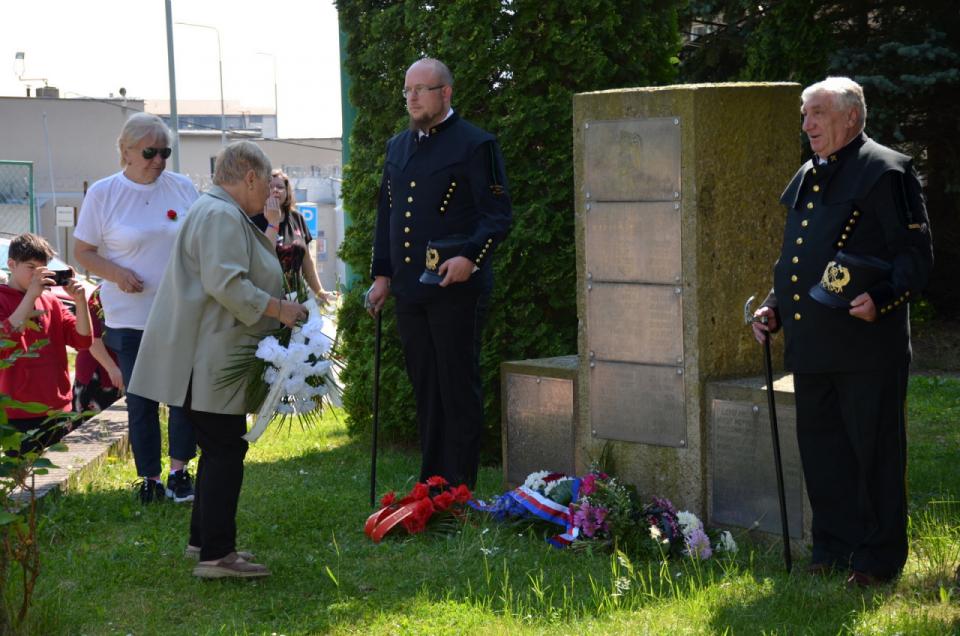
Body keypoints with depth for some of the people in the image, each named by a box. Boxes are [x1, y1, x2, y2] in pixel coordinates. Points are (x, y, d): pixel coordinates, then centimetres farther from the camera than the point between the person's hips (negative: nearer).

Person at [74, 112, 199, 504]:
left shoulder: (182, 188, 3)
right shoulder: (103, 193, -3)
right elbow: (82, 251, 1)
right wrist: (115, 273, -17)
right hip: (131, 318, -1)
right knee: (141, 401, 6)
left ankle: (179, 471, 14)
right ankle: (149, 478, 17)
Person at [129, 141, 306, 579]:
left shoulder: (219, 212, 20)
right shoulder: (222, 216, -16)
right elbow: (225, 283, -26)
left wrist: (278, 303, 24)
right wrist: (276, 308, -17)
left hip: (209, 359, 11)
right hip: (211, 358, -11)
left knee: (220, 450, 17)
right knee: (225, 451, -9)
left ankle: (204, 539, 26)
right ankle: (215, 554, -8)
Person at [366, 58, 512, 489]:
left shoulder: (475, 145, -3)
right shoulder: (398, 147, 17)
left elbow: (498, 215, -8)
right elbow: (385, 214, 22)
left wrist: (470, 257, -22)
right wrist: (381, 274, 15)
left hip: (455, 288, -6)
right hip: (409, 291, 7)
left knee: (458, 388, -2)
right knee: (424, 388, 11)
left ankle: (459, 489, 3)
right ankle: (430, 483, 18)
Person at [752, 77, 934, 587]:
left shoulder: (885, 171, -6)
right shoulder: (806, 179, 18)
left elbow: (916, 253, -9)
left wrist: (882, 300, -23)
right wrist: (775, 309, 13)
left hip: (866, 343, -8)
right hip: (811, 344, 8)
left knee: (873, 449, -1)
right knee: (819, 447, 12)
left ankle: (878, 558, 8)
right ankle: (834, 548, 23)